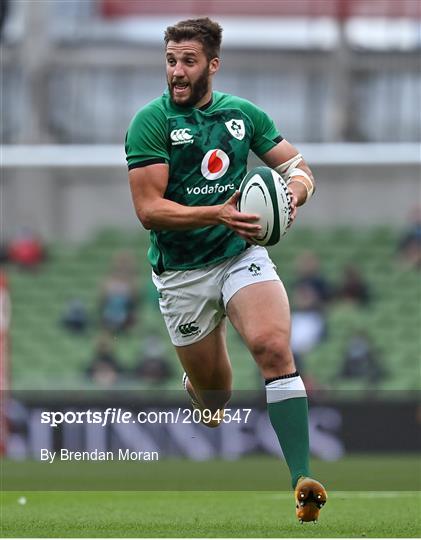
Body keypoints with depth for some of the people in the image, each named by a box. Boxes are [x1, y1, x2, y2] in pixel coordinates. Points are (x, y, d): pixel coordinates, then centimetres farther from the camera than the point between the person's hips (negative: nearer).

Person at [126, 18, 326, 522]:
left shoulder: (243, 113, 4)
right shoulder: (151, 121, -8)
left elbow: (296, 165, 13)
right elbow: (149, 209, -15)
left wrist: (294, 190, -11)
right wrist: (217, 214, -28)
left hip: (241, 253, 1)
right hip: (181, 271, -1)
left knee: (273, 345, -25)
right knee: (214, 398, 6)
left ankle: (302, 479, -29)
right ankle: (194, 381, 47)